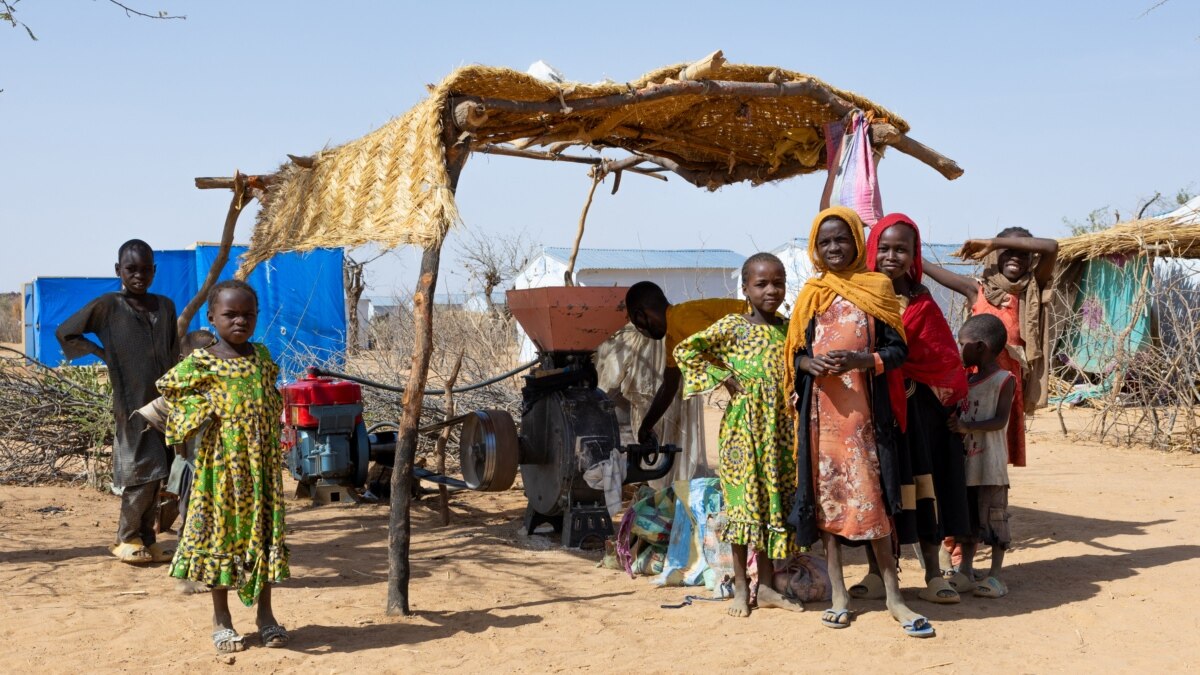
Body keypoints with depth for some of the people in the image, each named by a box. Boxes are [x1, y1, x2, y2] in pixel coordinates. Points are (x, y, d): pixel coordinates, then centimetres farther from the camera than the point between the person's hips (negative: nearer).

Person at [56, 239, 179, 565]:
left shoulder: (165, 306, 8)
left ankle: (147, 539, 18)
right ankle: (126, 540, 10)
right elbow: (65, 332, 1)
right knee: (141, 475, -5)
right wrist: (103, 354, -2)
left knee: (154, 476, 8)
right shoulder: (107, 306, -5)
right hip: (131, 406, -4)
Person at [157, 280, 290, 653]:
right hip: (222, 459, -4)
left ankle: (265, 615, 19)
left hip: (262, 460, 4)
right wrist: (200, 411, -9)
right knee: (221, 528, 3)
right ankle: (221, 619, 15)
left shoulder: (262, 356, 7)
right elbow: (167, 387, 2)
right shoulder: (202, 362, -6)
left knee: (264, 529, 8)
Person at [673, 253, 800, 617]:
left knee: (774, 502, 8)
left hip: (780, 425, 5)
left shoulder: (789, 328, 8)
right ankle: (741, 587, 10)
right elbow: (685, 351, -7)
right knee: (745, 499, -1)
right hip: (744, 424, -5)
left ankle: (766, 586, 18)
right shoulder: (733, 326, -6)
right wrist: (723, 378, -8)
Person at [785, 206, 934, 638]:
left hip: (863, 408, -2)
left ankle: (893, 595, 5)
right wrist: (810, 364, -10)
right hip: (821, 410, 2)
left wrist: (860, 359, -17)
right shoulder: (811, 295, 10)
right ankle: (838, 592, 14)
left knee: (871, 497, -4)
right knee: (826, 494, 4)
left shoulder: (877, 288, 4)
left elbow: (898, 349, 0)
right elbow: (794, 354, 12)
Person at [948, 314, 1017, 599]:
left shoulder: (1004, 380, -8)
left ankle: (995, 576, 3)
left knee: (993, 516, -2)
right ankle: (965, 570, 23)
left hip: (990, 464, -7)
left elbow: (1001, 420, -16)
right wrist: (953, 421, -3)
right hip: (967, 461, 8)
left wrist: (967, 426, -25)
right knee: (967, 516, 14)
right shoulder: (970, 381, 14)